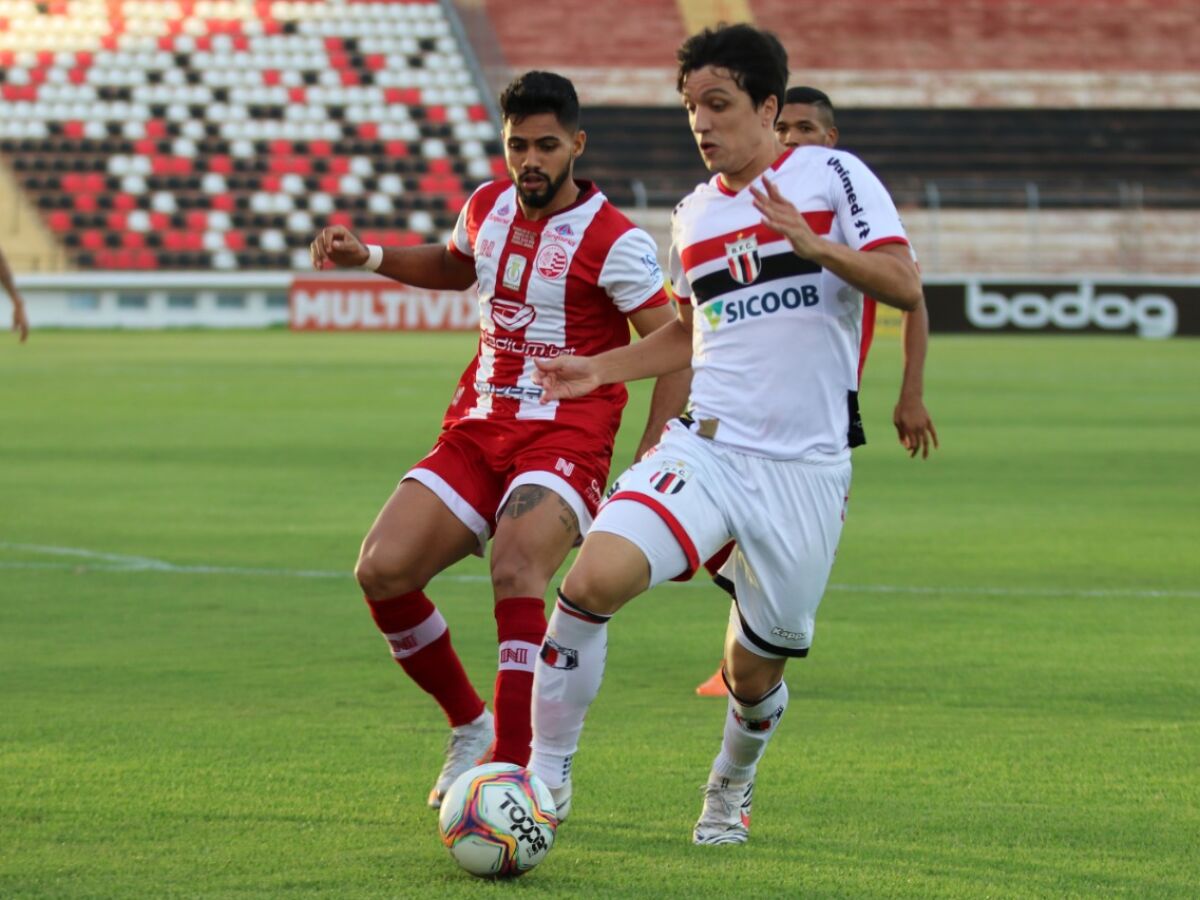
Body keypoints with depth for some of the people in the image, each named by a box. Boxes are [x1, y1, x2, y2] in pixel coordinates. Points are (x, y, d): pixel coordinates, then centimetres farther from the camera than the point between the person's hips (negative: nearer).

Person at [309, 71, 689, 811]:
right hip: (477, 429, 6)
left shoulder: (615, 242, -11)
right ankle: (471, 729, 11)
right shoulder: (488, 207, 9)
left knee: (515, 570, -33)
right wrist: (368, 257, 18)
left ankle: (513, 771, -33)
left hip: (565, 437, -6)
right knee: (382, 570, -10)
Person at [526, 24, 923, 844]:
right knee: (592, 581, -22)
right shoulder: (692, 217, 14)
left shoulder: (832, 176, -1)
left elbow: (905, 288, -13)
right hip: (705, 450, 3)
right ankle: (546, 776, -8)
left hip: (804, 468, -3)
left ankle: (731, 789, 40)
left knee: (754, 674, 6)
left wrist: (814, 246, -26)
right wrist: (600, 369, 18)